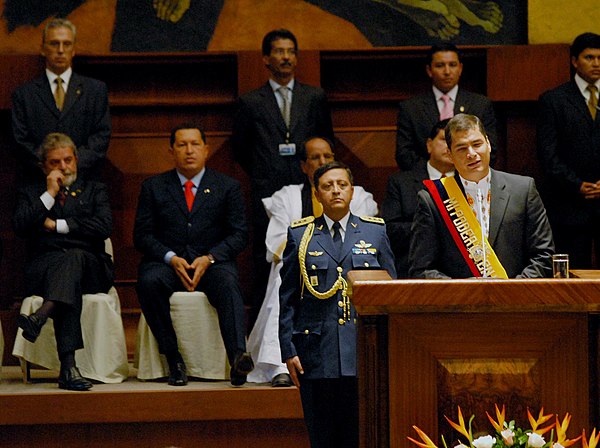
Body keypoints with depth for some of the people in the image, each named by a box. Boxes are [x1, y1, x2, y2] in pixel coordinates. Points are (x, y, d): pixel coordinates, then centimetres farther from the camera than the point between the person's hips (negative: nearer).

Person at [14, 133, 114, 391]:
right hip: (42, 269, 0)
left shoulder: (94, 191, 22)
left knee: (73, 258, -38)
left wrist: (56, 225, 0)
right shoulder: (30, 194, 23)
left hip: (90, 267, 0)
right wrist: (49, 194, 1)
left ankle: (41, 316, -65)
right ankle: (68, 365, -57)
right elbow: (19, 227, 1)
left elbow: (104, 226, 1)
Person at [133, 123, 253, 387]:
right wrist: (171, 259, -13)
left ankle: (238, 356, -51)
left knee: (228, 283, -35)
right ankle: (174, 359, -28)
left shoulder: (228, 187, 11)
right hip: (167, 262, 1)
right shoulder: (154, 187, 12)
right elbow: (142, 234, 5)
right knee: (149, 282, -33)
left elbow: (239, 234, 5)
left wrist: (209, 259, -13)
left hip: (212, 263, -1)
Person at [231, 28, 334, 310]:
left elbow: (327, 142, 19)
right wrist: (262, 175, 11)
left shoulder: (315, 98, 10)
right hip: (267, 194, -1)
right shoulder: (251, 102, 6)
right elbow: (239, 148, 14)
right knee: (265, 263, -2)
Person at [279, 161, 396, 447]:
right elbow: (287, 299, 7)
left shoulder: (376, 231, 10)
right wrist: (288, 350, 0)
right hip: (317, 355, 0)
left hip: (365, 351, 0)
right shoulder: (299, 235, 9)